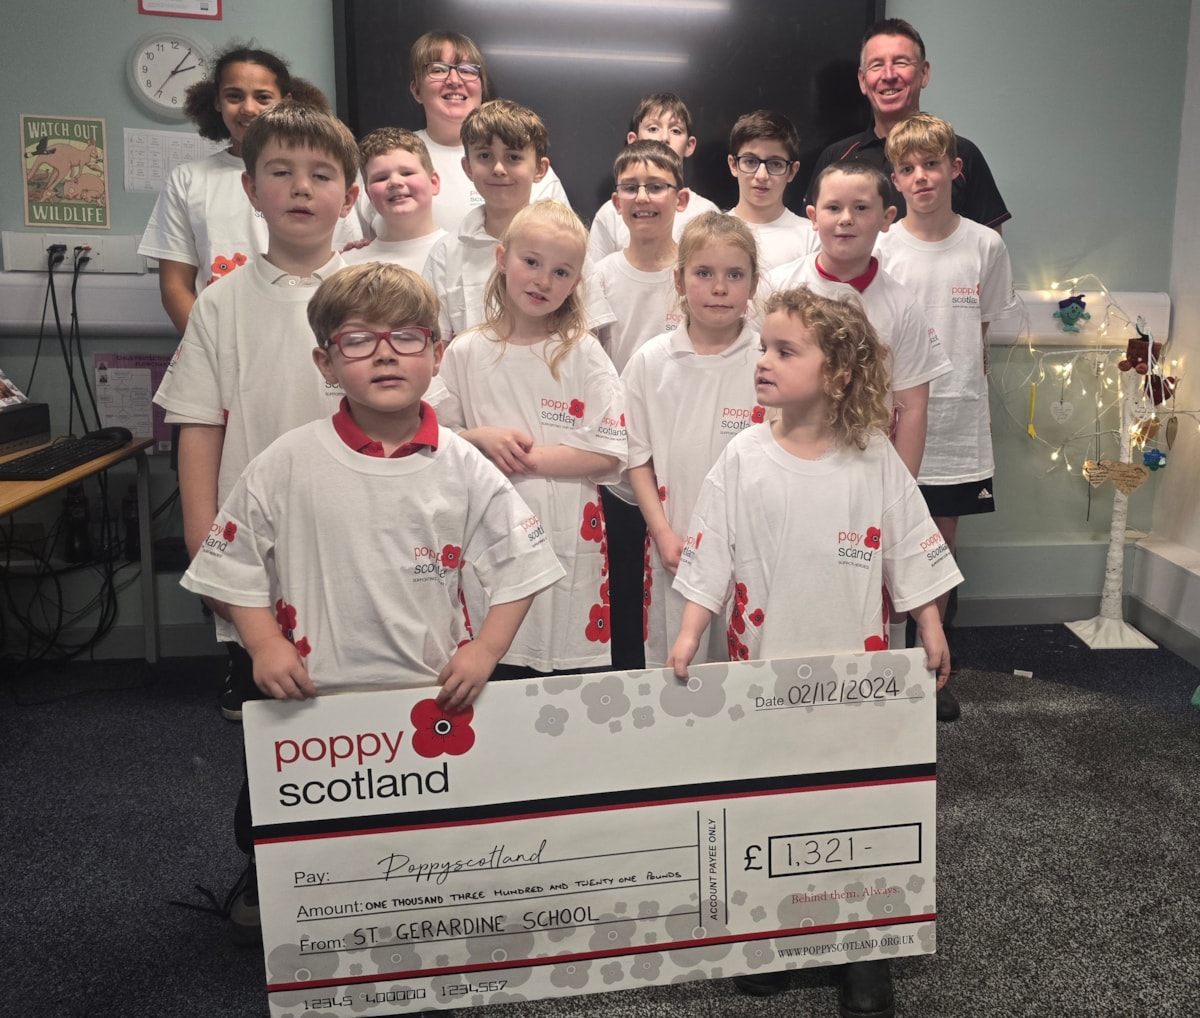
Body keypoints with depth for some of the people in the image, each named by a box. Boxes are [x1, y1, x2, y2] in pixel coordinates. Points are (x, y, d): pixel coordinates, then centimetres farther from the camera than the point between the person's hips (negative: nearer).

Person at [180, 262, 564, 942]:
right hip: (311, 699, 0)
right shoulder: (287, 464, -6)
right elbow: (233, 562, 0)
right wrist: (266, 646, -10)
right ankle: (261, 889, 50)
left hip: (434, 697, 0)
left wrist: (485, 650, -11)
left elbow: (521, 565, -1)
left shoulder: (464, 470, -5)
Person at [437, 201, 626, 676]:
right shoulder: (466, 352, 6)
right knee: (490, 675, 6)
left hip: (567, 542, -1)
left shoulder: (583, 353, 1)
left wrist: (529, 457, -13)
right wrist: (482, 438, -10)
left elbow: (609, 454, -5)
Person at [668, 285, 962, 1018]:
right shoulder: (744, 458, -6)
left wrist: (931, 631, 4)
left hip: (855, 664, 0)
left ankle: (864, 956, 27)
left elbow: (911, 550, 3)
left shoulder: (877, 460, -5)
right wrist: (691, 634, -9)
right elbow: (710, 556, -3)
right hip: (763, 662, 1)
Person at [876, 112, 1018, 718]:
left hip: (957, 419, 2)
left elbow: (982, 334, 10)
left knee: (942, 540, 12)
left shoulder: (985, 246, 1)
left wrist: (975, 402, 7)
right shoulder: (880, 248, -4)